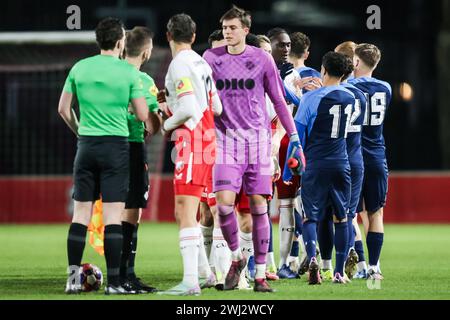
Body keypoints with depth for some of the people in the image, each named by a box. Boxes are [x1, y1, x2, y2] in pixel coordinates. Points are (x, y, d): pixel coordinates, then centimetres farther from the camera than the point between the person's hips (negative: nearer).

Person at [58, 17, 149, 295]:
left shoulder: (79, 68, 4)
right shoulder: (129, 71, -6)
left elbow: (63, 109, 10)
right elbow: (142, 115, -4)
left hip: (86, 146, 3)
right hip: (117, 146, -3)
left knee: (81, 214, 6)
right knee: (113, 216, -3)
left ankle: (73, 278, 4)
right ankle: (114, 282, -4)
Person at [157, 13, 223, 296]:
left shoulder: (180, 65, -12)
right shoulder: (202, 63, 14)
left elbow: (188, 109, -21)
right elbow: (217, 108, 18)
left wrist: (167, 125, -3)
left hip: (191, 143, -9)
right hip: (207, 140, 9)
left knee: (186, 213, -12)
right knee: (183, 214, 16)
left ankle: (190, 282, -18)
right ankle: (205, 273, 21)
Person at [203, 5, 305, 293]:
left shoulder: (262, 59, 2)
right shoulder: (211, 58, 6)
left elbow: (279, 102, 7)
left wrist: (295, 139, 5)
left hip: (257, 139, 0)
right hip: (226, 138, 1)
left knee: (259, 205, -1)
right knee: (224, 202, -15)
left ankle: (260, 274, 6)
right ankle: (236, 256, 10)